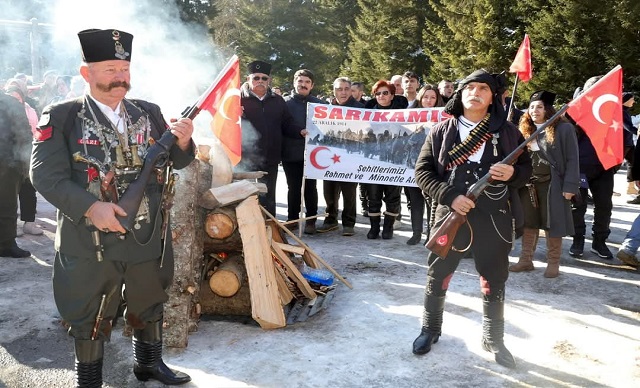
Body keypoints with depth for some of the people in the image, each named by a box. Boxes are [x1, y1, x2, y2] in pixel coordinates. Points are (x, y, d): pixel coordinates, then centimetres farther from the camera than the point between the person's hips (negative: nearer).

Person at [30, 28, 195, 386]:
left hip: (150, 235, 4)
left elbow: (177, 161, 6)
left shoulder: (149, 113, 4)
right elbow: (46, 176, -13)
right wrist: (90, 207, -25)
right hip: (91, 239, -4)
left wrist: (183, 142, -17)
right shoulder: (61, 118, -7)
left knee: (150, 304, 21)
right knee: (90, 316, 11)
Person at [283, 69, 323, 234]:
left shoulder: (318, 104, 4)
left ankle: (311, 220, 17)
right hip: (290, 154, 0)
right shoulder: (284, 102, 2)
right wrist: (279, 151, -5)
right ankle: (292, 219, 20)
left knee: (310, 188, 7)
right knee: (293, 188, 9)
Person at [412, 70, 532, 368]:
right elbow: (422, 171, -1)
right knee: (437, 276, 10)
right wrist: (450, 196, -15)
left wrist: (513, 173, -14)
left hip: (494, 218, 1)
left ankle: (493, 339, 30)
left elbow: (526, 167, 10)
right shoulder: (441, 131, 2)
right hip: (451, 214, 0)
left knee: (494, 282, 11)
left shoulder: (507, 132, 4)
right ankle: (430, 329, 32)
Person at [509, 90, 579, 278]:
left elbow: (572, 159, -8)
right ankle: (526, 260, 19)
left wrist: (570, 186, -14)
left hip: (552, 184, -4)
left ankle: (553, 264, 14)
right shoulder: (525, 130, 9)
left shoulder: (564, 128, -6)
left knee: (553, 223, 3)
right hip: (529, 184, 5)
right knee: (528, 222, 9)